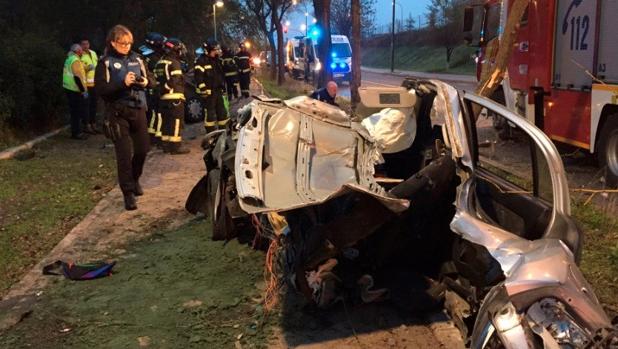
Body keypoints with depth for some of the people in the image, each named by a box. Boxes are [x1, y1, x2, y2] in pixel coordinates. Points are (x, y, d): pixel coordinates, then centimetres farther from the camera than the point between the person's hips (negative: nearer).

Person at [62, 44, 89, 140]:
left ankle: (76, 131, 22)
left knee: (75, 111, 15)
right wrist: (83, 90, -21)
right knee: (77, 112, -4)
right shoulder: (75, 60, -16)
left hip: (69, 88, 10)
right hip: (75, 90, -10)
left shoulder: (69, 59, 15)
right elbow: (78, 77, -23)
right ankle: (76, 133, 0)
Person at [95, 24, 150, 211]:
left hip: (138, 110, 5)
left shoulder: (136, 59, 8)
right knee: (124, 154, -5)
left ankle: (135, 180, 36)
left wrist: (146, 82, -8)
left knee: (143, 148, 9)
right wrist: (123, 83, -24)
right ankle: (128, 193, 6)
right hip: (118, 113, -4)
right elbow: (100, 89, -13)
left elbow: (149, 78, 16)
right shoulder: (106, 62, -5)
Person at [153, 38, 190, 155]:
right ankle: (176, 146, -7)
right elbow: (176, 81, -18)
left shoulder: (159, 63, 17)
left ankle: (166, 145, 18)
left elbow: (157, 80, 17)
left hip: (163, 97, 9)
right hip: (174, 97, -9)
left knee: (166, 121, 13)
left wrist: (161, 90, 16)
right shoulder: (174, 63, -10)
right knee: (176, 121, -6)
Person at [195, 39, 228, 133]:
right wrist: (204, 90, -22)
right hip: (208, 91, -8)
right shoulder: (201, 60, -11)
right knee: (210, 112, -6)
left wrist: (223, 86, 23)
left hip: (218, 90, 8)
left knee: (222, 110, 12)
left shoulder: (216, 60, 16)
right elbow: (198, 76, -18)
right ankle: (210, 132, 0)